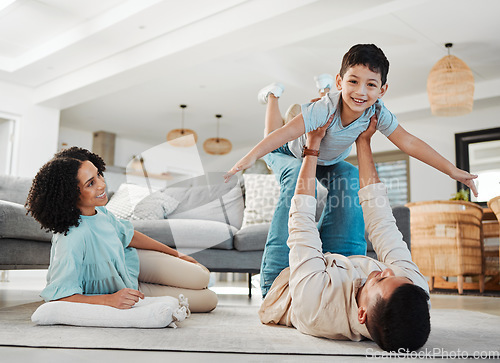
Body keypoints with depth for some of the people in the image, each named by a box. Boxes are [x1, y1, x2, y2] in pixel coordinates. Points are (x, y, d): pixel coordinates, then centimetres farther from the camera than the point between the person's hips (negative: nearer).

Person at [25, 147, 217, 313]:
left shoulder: (98, 210, -15)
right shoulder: (71, 239, -40)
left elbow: (128, 235, 3)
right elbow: (57, 296, -35)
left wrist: (176, 254, 12)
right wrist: (109, 299, -45)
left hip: (127, 261, 6)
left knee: (201, 277, 4)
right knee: (207, 300, -1)